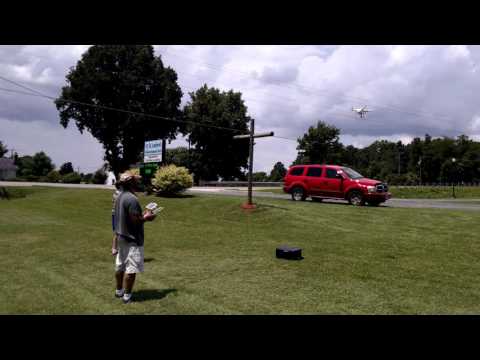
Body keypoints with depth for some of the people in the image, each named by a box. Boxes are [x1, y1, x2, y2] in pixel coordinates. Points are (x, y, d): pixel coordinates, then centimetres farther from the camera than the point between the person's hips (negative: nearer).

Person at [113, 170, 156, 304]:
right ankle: (127, 295, 7)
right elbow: (135, 220, -24)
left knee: (120, 266, 18)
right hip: (132, 238, -10)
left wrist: (142, 215, 12)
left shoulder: (120, 197, 8)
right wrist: (146, 217, -7)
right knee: (131, 268, 0)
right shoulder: (132, 199, -22)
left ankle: (119, 290, 31)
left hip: (121, 236, 10)